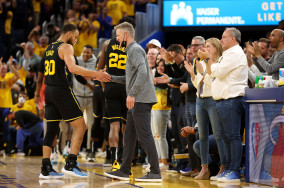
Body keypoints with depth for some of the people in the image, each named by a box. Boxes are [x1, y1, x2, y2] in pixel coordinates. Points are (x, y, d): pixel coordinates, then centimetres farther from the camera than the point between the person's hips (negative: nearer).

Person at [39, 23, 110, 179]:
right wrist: (95, 74, -21)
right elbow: (72, 68, -24)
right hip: (62, 90, -9)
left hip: (49, 90, 9)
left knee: (51, 130, 9)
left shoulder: (49, 48, 19)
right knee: (80, 126, -3)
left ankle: (46, 169, 7)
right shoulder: (66, 47, -8)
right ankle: (70, 164, -10)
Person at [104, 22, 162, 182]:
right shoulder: (131, 50, 23)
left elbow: (142, 72, -24)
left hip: (141, 100, -10)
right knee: (129, 135, 11)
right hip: (137, 101, 10)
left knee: (144, 135, -11)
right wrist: (110, 78, 25)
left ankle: (155, 173, -11)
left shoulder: (135, 50, -9)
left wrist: (132, 94, -28)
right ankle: (124, 171, 15)